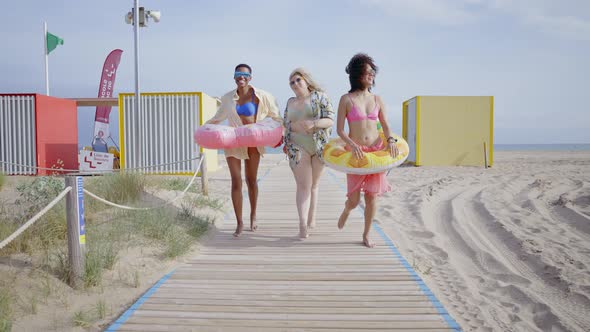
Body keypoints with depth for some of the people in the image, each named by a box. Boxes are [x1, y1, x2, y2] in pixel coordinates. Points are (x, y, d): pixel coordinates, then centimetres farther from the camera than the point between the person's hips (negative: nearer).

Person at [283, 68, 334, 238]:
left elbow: (330, 121, -6)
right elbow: (285, 124, 18)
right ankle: (303, 225, -14)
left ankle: (311, 219, 20)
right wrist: (296, 126, -3)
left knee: (313, 185, 9)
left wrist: (313, 123, -24)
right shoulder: (290, 102, 13)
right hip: (298, 148, 1)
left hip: (319, 146, -1)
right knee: (303, 185, -7)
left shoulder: (319, 96, 2)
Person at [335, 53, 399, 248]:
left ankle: (366, 235, 20)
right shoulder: (346, 99, -3)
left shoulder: (377, 100, 7)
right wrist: (352, 145, -21)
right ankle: (346, 211, 36)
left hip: (376, 150, 3)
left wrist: (390, 140, -10)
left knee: (372, 196, 4)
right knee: (354, 199, -2)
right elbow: (339, 130, -5)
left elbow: (385, 126, 10)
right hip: (355, 152, -3)